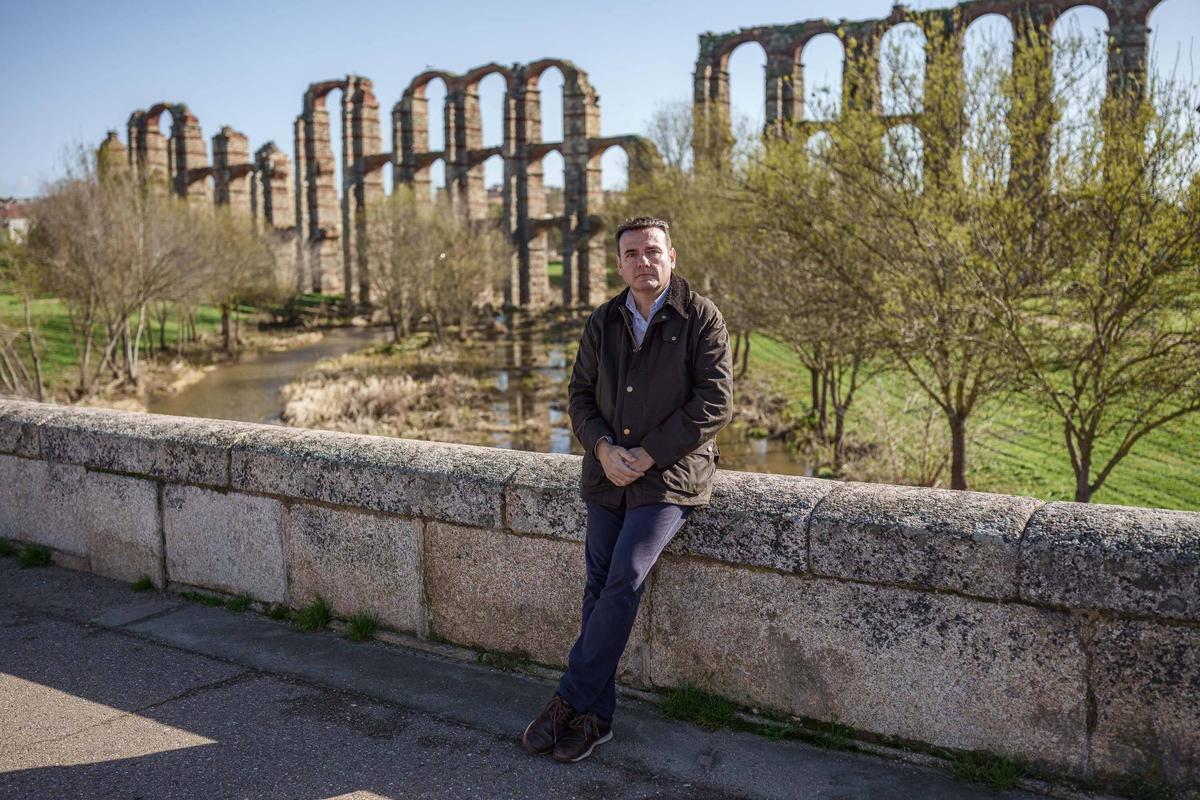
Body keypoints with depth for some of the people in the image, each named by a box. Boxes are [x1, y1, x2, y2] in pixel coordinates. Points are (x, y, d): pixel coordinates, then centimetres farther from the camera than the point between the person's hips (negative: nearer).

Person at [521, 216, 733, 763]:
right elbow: (580, 394, 13)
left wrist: (649, 455, -14)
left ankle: (570, 700, -2)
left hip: (669, 475, -4)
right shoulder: (603, 322, 10)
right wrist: (603, 449, -7)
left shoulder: (701, 318, -5)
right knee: (599, 588, 2)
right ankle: (596, 717, 11)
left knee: (625, 580, -15)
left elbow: (714, 403, -11)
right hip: (607, 473, 5)